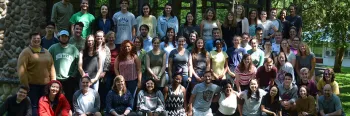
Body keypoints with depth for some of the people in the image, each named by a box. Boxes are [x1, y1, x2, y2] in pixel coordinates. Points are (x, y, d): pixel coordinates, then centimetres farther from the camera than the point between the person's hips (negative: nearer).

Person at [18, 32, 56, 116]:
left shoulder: (47, 52, 13)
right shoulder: (26, 52, -5)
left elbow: (51, 68, 14)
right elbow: (21, 70, -12)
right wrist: (25, 85, -15)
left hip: (45, 85, 5)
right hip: (32, 85, -5)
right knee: (33, 107, -2)